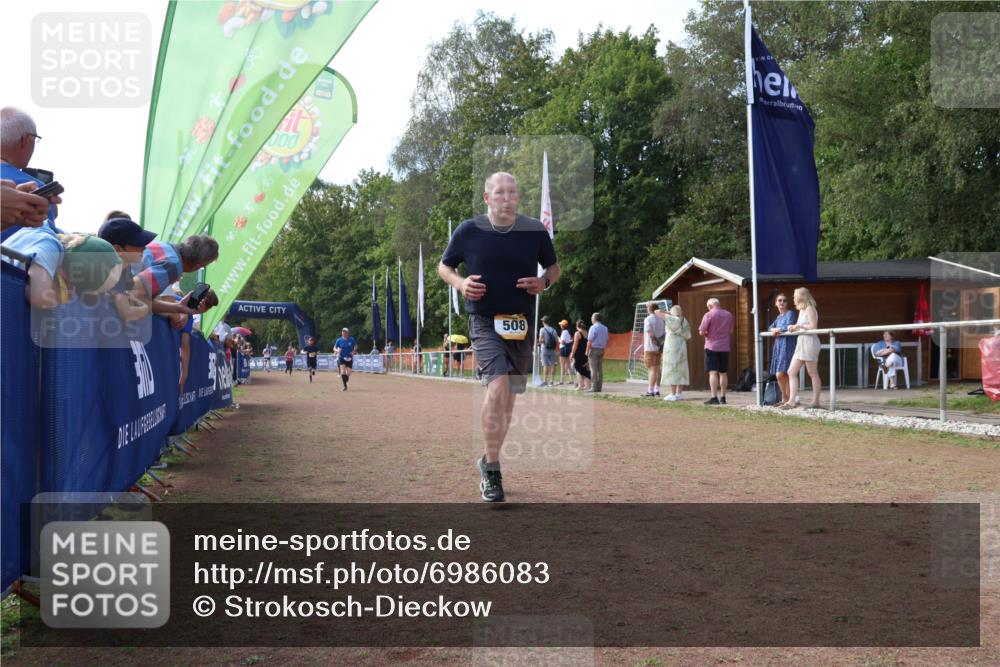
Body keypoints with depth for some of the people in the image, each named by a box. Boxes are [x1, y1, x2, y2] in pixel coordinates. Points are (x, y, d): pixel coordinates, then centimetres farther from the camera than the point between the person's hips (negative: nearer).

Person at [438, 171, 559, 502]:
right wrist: (460, 283, -11)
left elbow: (553, 267, 15)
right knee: (499, 386, -23)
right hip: (484, 322, -3)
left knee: (508, 398, 11)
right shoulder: (468, 231, -3)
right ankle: (491, 469, -13)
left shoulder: (535, 231, 1)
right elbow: (444, 266, 10)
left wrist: (543, 282, -7)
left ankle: (488, 462, 31)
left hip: (521, 325, 4)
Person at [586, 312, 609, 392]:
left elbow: (590, 341, -15)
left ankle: (594, 387, -6)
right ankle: (599, 387, 9)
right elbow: (606, 340, 14)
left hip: (593, 349, -7)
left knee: (593, 370, -5)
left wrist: (587, 351, -9)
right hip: (601, 350, 7)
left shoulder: (593, 327, -12)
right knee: (600, 369, 8)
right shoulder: (605, 328, 10)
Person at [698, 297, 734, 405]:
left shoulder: (709, 315, -10)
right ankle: (723, 397, 15)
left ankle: (714, 397, -13)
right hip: (725, 347, 5)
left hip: (712, 347, -5)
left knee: (713, 372, -6)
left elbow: (701, 332, -10)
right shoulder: (728, 315, 6)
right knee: (723, 373, 12)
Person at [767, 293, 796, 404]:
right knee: (779, 375, 6)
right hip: (778, 346, 8)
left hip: (787, 346, -8)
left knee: (780, 374, -15)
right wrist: (774, 330, -4)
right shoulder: (779, 316, 20)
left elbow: (789, 327, -17)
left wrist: (778, 329, -1)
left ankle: (785, 398, -3)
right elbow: (770, 327, 20)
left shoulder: (790, 313, -4)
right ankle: (786, 398, 14)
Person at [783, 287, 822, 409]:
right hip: (801, 343, 10)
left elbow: (813, 326, -17)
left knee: (812, 373, -3)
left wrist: (799, 326, -9)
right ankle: (792, 401, -3)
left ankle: (816, 401, 3)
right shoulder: (802, 310, 18)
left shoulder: (809, 309, -8)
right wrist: (794, 327, 4)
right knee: (791, 372, 1)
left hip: (809, 342, -10)